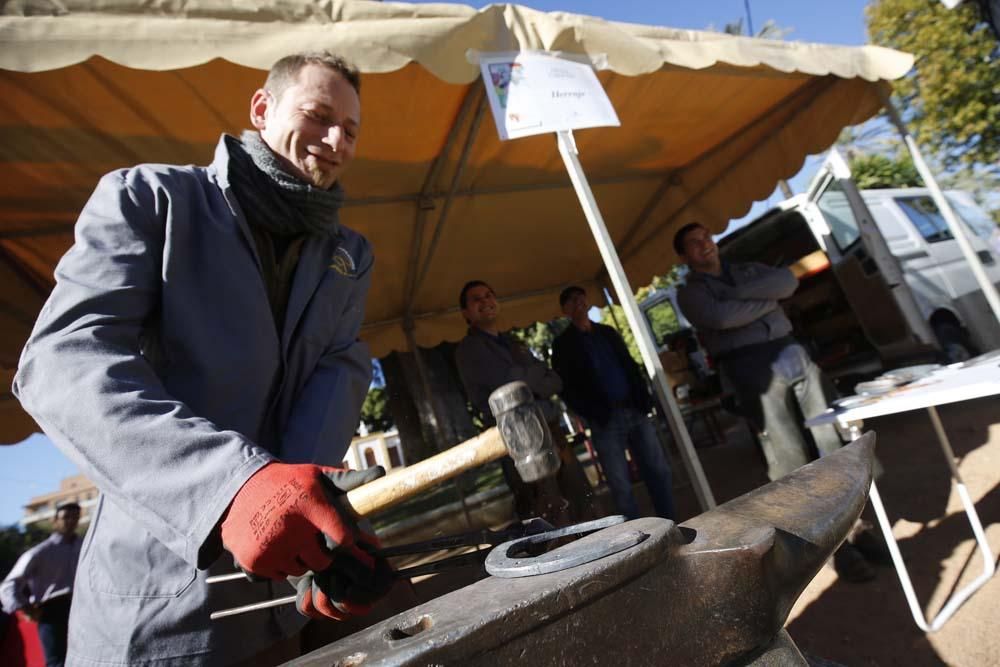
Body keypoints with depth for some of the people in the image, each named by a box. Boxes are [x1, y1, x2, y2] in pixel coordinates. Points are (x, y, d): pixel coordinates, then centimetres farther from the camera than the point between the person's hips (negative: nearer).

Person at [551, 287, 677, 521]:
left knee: (659, 471, 7)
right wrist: (592, 415, -14)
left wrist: (644, 399, 4)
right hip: (605, 420, -4)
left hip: (635, 411, 5)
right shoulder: (563, 344, 2)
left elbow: (631, 366, 17)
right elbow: (566, 387, -4)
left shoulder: (608, 332, 17)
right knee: (621, 485, 0)